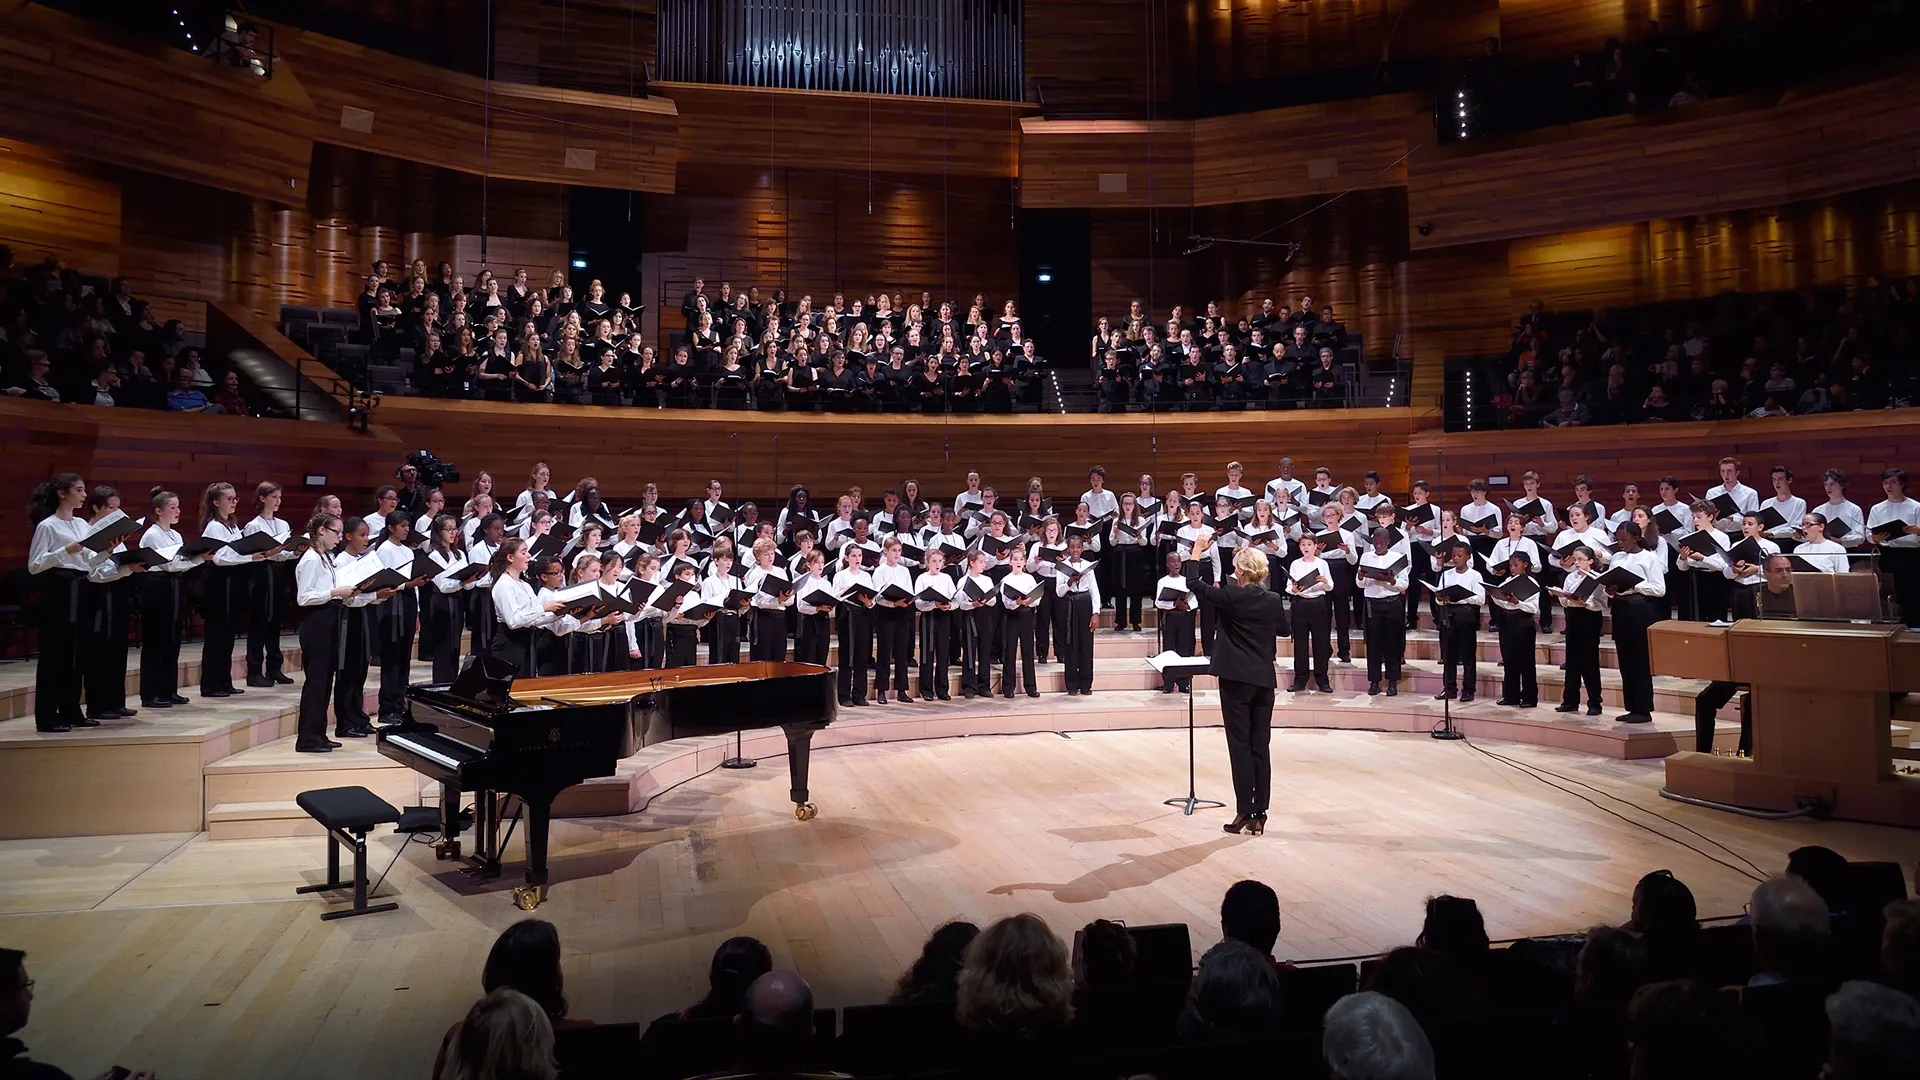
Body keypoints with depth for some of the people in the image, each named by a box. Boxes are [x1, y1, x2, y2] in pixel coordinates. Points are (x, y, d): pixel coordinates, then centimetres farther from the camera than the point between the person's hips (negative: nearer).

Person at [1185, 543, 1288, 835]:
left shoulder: (1230, 597, -12)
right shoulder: (1274, 600, 2)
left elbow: (1194, 583, -4)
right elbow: (1281, 629, 19)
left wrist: (1199, 549, 6)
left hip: (1236, 678, -4)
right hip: (1264, 679, 5)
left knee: (1240, 747, -1)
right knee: (1260, 748, 7)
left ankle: (1244, 812, -1)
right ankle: (1259, 816, 11)